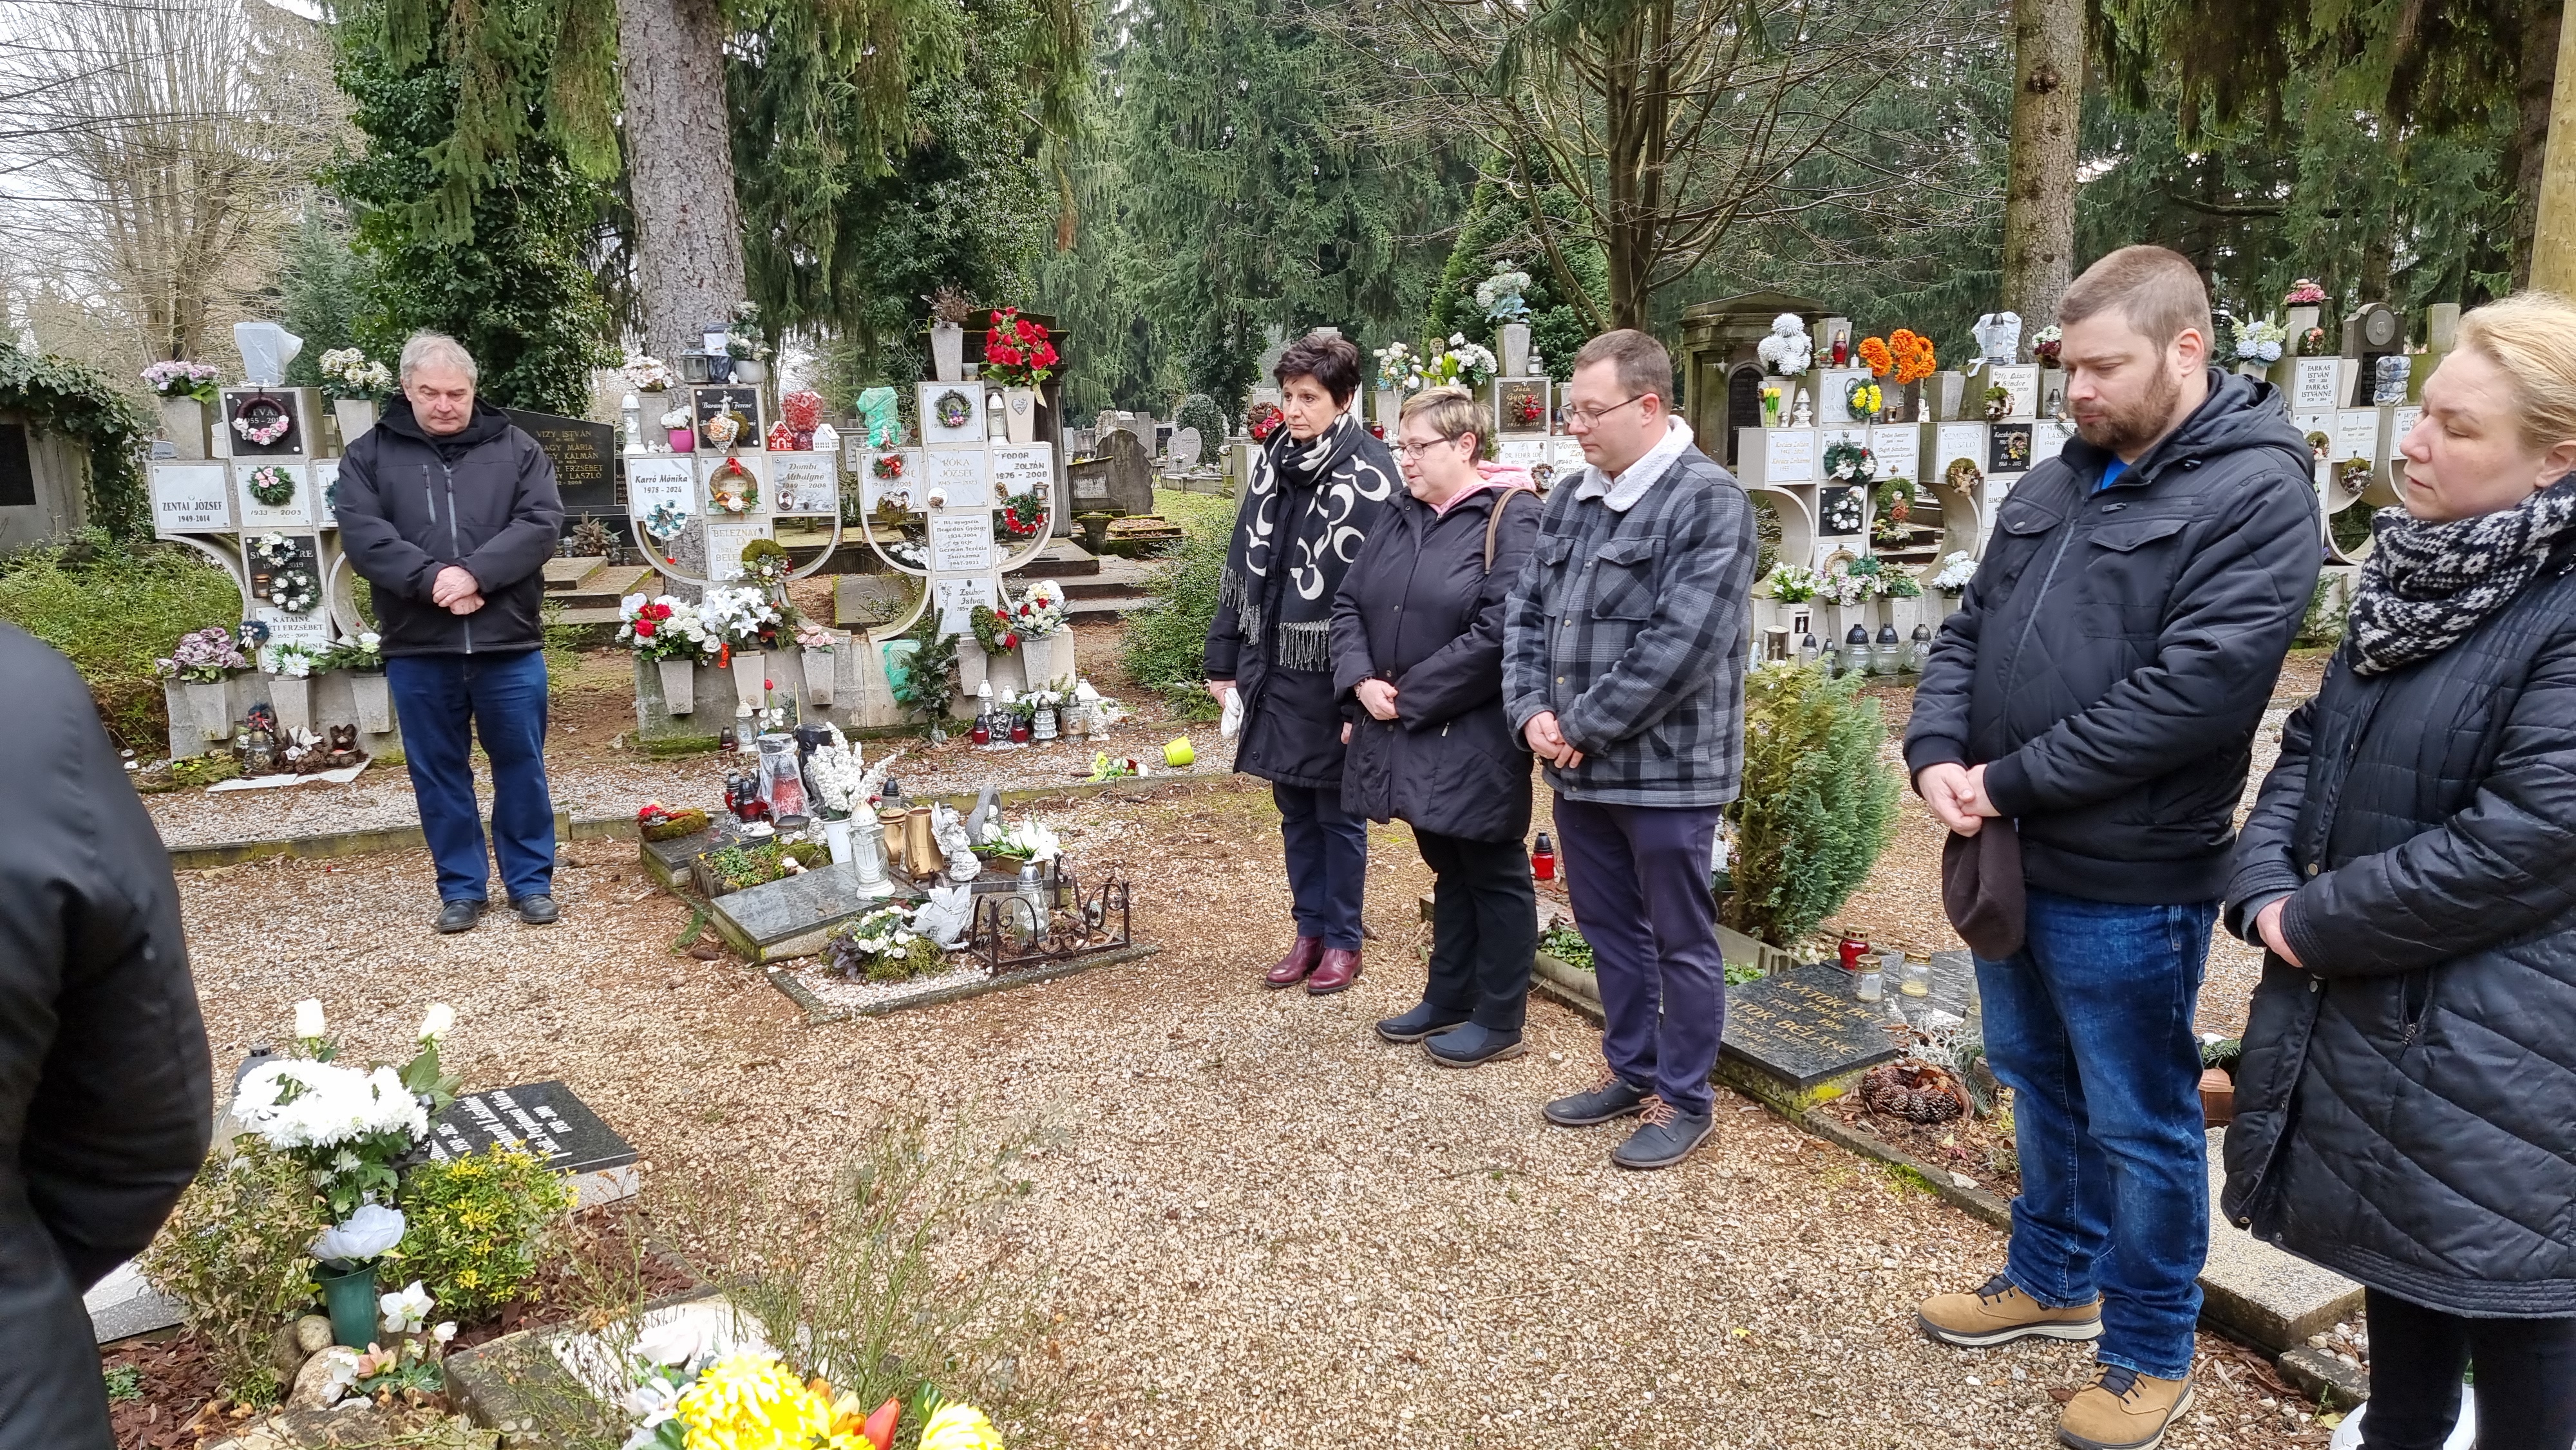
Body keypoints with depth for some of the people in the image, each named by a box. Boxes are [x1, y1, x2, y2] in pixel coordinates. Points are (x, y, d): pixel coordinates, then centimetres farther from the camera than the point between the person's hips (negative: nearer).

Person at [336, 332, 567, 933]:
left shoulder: (515, 449, 5)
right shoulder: (369, 455, 6)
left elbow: (541, 523, -6)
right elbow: (361, 533, -7)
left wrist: (475, 572, -18)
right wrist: (431, 579, -20)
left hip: (507, 644, -1)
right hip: (417, 649, 1)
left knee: (521, 765, 7)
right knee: (438, 773, 9)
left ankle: (531, 881, 19)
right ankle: (461, 887, 21)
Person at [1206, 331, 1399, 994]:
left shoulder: (1368, 476, -15)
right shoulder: (1272, 460, 5)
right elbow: (1241, 568, 10)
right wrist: (1225, 661, 11)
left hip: (1331, 680, -6)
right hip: (1271, 671, 6)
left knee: (1338, 813, 9)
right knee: (1295, 811, 16)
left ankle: (1343, 940, 23)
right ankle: (1310, 931, 29)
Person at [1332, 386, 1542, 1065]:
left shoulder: (1511, 518, -13)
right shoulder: (1400, 516, 11)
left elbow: (1499, 632, -22)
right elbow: (1349, 603, 11)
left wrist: (1409, 697, -18)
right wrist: (1362, 680, -8)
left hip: (1476, 738, -7)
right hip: (1406, 733, 7)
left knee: (1494, 875, 5)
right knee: (1447, 867, 19)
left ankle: (1499, 1021, 17)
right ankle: (1448, 998, 33)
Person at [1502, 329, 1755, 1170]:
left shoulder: (1709, 502, -15)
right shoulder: (1570, 499, 9)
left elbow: (1680, 647, -22)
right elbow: (1526, 613, 11)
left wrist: (1581, 726, -17)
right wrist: (1533, 712, -6)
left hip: (1666, 770, -7)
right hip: (1579, 768, 8)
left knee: (1681, 941, 7)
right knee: (1609, 929, 19)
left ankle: (1684, 1099, 22)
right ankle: (1631, 1071, 36)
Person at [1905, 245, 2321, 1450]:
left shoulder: (2256, 493, -14)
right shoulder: (2052, 483, 9)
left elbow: (2193, 691, -24)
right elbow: (1967, 632, 11)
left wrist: (2009, 781, -19)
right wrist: (1936, 754, -8)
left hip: (2127, 882, -7)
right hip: (2006, 856, 7)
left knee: (2140, 1123, 9)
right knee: (2040, 1083, 22)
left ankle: (2152, 1353, 28)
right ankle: (2055, 1281, 43)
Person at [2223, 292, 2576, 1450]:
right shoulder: (2422, 568, 6)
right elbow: (2313, 741, 10)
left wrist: (2315, 923, -16)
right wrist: (2265, 887, -6)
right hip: (2369, 998, 8)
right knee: (2397, 1248, 24)